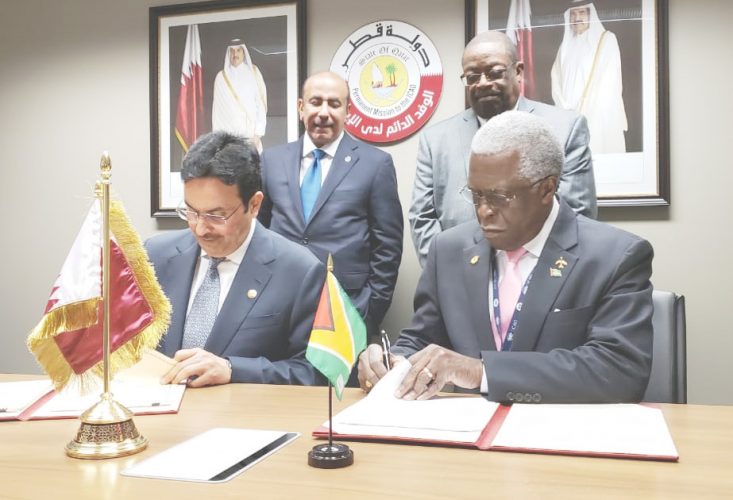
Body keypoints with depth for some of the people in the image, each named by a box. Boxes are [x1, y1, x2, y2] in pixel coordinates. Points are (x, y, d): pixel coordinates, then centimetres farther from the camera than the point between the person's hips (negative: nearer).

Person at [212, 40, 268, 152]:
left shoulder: (253, 72, 7)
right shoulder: (221, 77, 10)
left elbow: (261, 104, 2)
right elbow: (217, 109, 9)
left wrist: (258, 134, -8)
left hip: (250, 133, 0)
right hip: (228, 134, 1)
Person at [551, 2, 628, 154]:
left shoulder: (606, 39, 2)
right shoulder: (566, 44, 16)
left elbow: (609, 81, -6)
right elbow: (556, 79, 8)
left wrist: (585, 113, -12)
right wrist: (567, 110, -7)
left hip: (599, 116, -4)